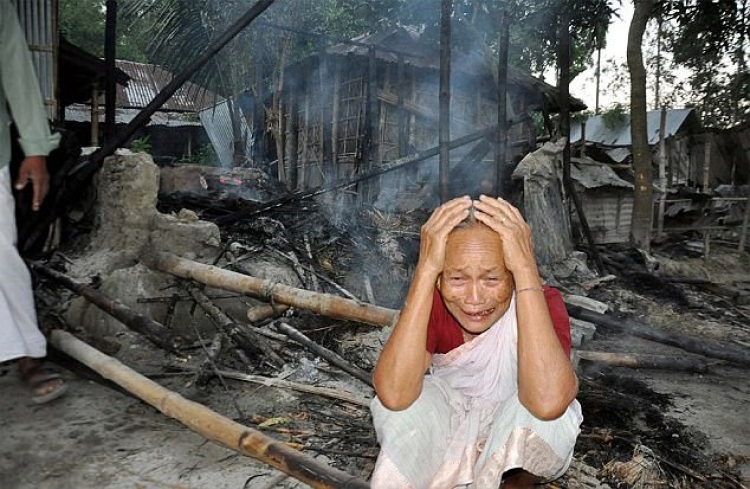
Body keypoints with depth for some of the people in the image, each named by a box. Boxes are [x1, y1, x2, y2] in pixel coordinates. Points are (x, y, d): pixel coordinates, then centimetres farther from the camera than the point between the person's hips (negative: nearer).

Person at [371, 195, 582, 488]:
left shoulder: (542, 301, -26)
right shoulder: (430, 300, -21)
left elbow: (548, 403, -47)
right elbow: (394, 396, -40)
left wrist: (527, 270, -45)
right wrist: (425, 269, -41)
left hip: (519, 441, 0)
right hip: (448, 427, 1)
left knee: (544, 408, -33)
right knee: (400, 399, -29)